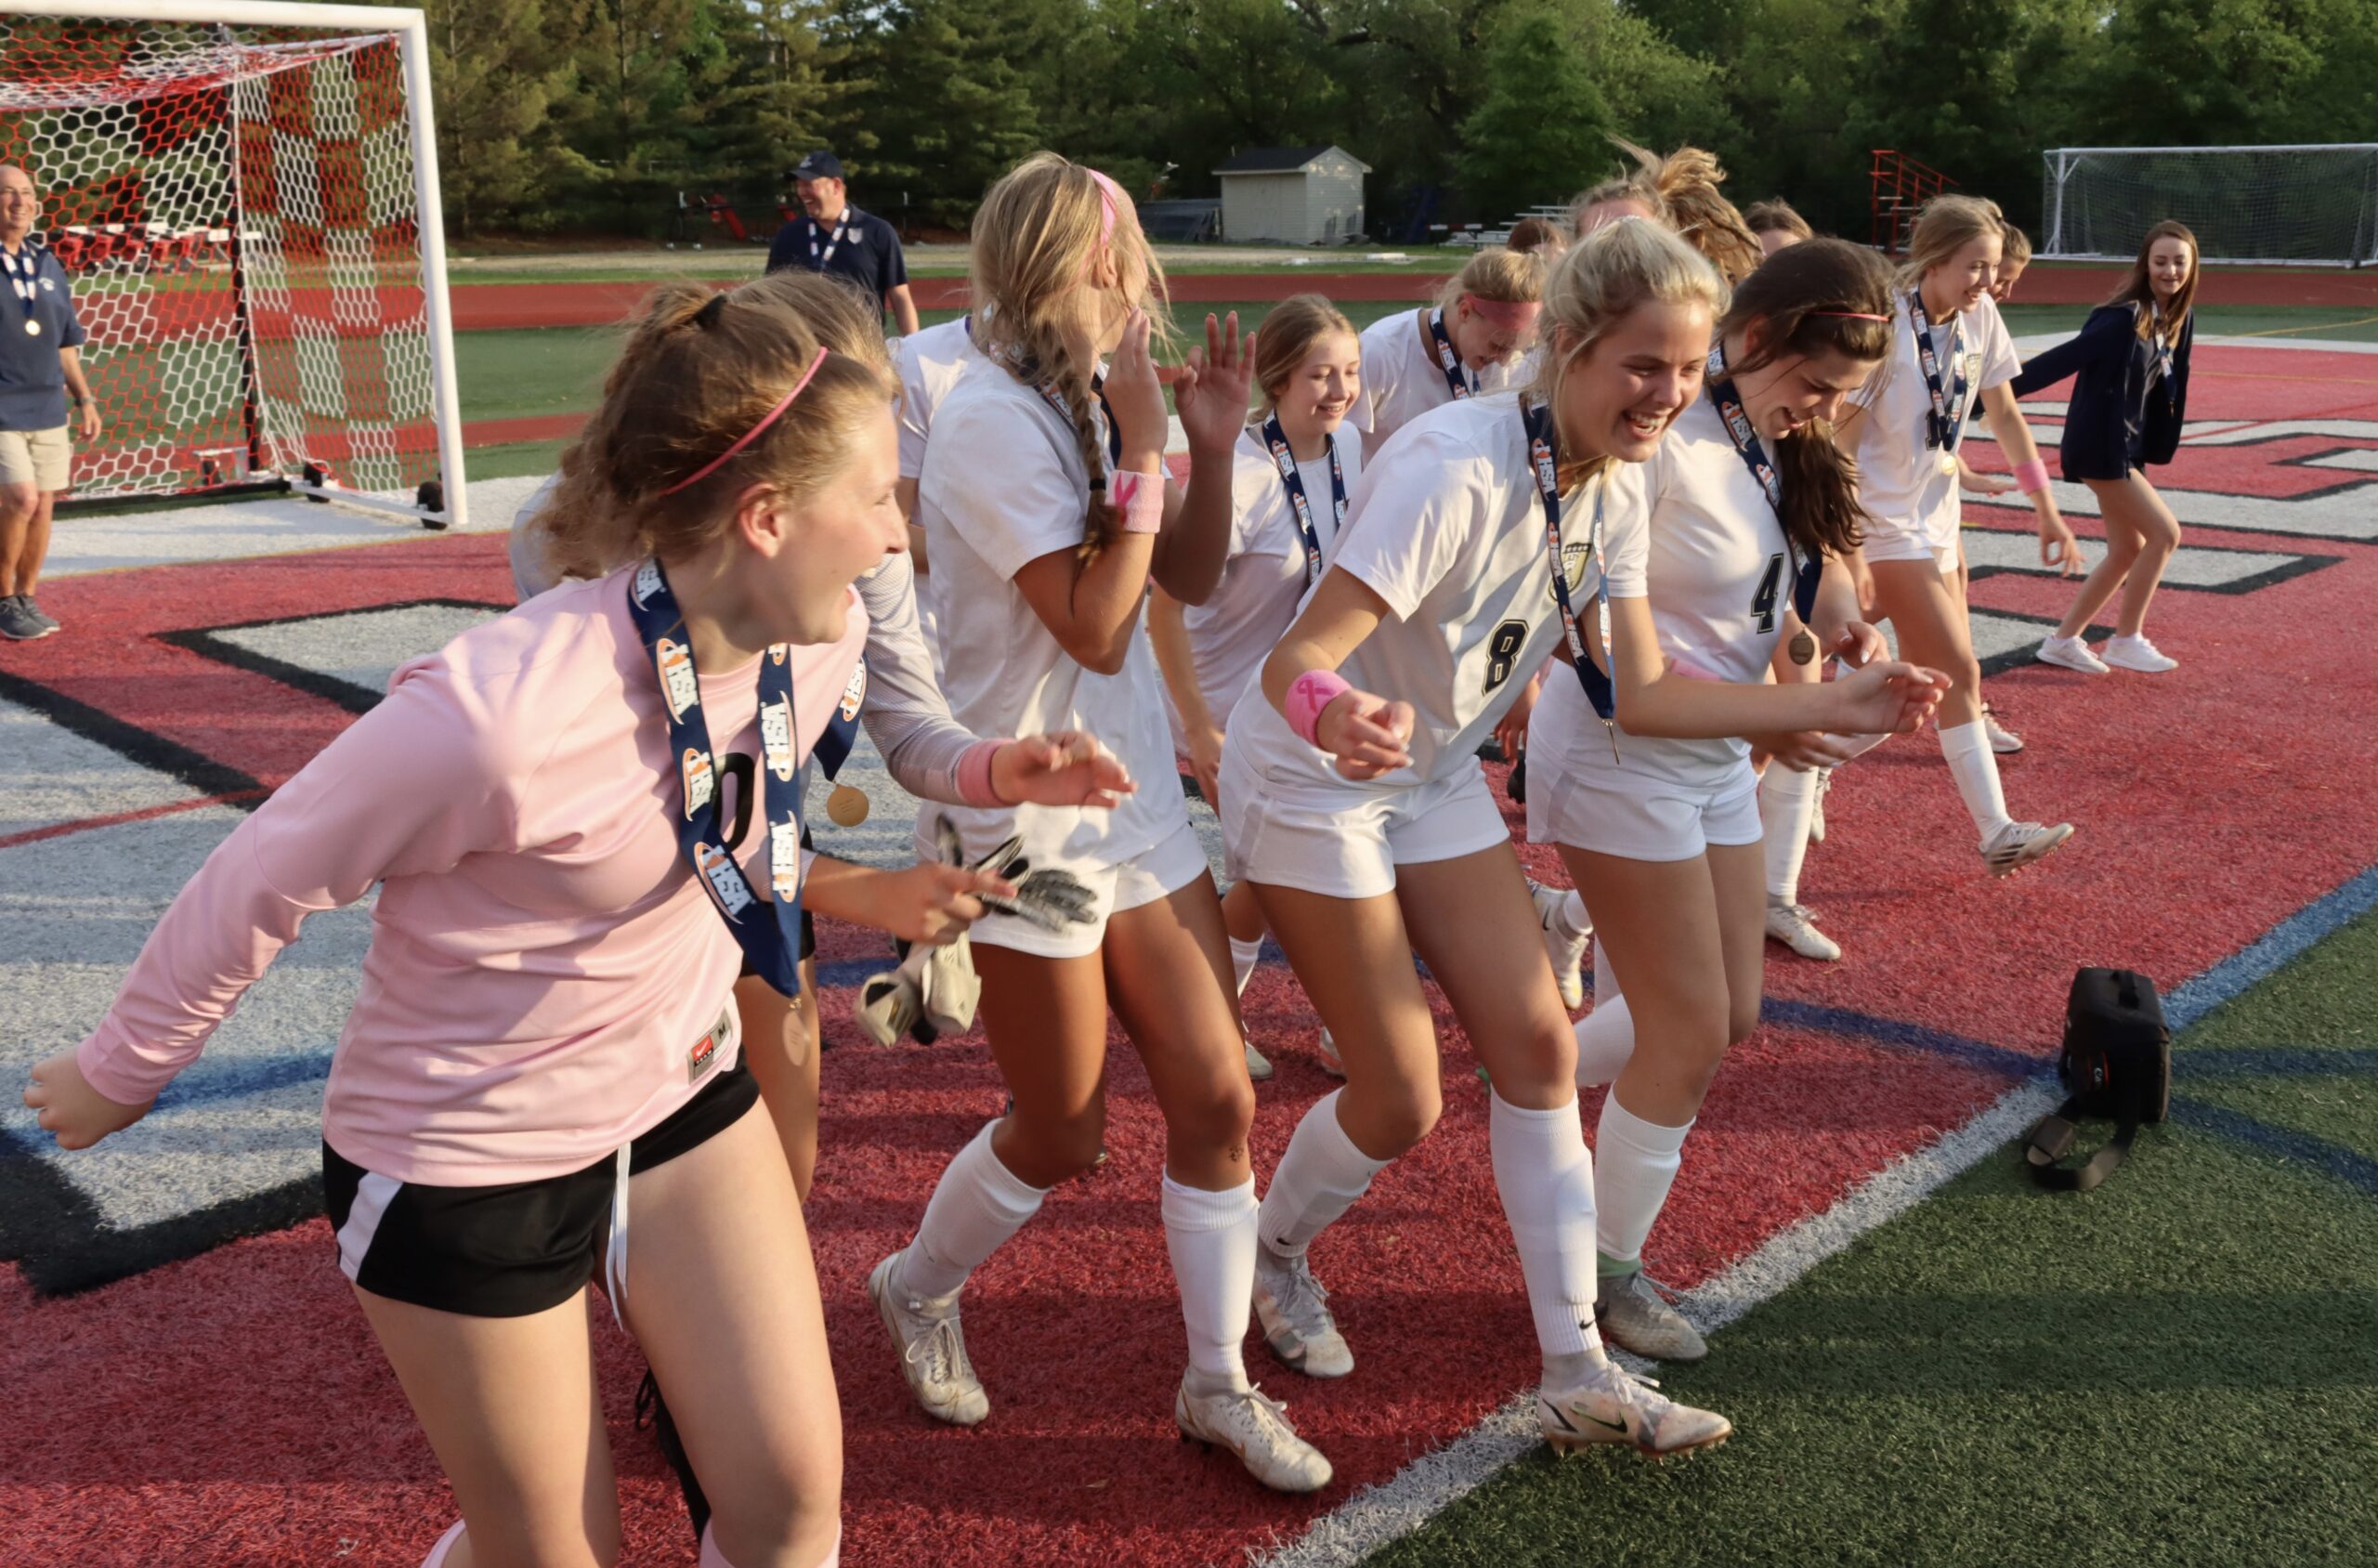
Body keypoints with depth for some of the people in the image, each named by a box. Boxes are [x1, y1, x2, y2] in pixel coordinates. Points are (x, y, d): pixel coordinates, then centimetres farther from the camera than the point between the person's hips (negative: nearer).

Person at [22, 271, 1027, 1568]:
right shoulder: (503, 715, -34)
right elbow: (260, 886, -16)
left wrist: (855, 897, -4)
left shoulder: (817, 643, -12)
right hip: (465, 1164, -5)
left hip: (683, 1094, 6)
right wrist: (119, 1076, -2)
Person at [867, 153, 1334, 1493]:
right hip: (1033, 826, -7)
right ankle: (918, 1290, 37)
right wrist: (1142, 445, -21)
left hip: (1139, 803, 7)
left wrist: (1213, 443, -3)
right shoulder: (994, 419, -19)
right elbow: (1096, 626, -22)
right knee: (1062, 1138, 7)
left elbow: (1193, 577, 11)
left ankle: (1220, 1383, 23)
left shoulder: (1093, 401, 6)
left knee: (1218, 1096, 7)